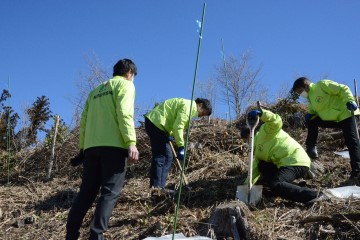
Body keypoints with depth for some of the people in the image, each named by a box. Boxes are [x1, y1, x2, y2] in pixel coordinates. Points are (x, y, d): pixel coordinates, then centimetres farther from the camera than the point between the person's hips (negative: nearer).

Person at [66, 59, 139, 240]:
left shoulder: (96, 90, 27)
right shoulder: (125, 84, 6)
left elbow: (84, 121, 20)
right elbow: (124, 114, -10)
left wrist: (83, 147, 21)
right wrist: (131, 142, -17)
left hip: (91, 146, 6)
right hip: (113, 145, -6)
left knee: (86, 192, 8)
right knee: (110, 192, -7)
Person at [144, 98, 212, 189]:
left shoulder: (190, 107, 20)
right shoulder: (188, 105, -14)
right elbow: (178, 126, -21)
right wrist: (181, 147, -20)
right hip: (156, 122, -11)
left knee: (168, 157, 8)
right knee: (160, 156, -12)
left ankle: (160, 187, 8)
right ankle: (155, 187, -14)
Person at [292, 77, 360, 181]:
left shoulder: (322, 85, -13)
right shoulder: (310, 97, 12)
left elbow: (343, 89, -16)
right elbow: (314, 109, 19)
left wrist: (350, 101, -30)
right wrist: (310, 114, -4)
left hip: (345, 114, -9)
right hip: (332, 119, 9)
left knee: (352, 141, -13)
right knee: (311, 121, 4)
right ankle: (311, 148, 6)